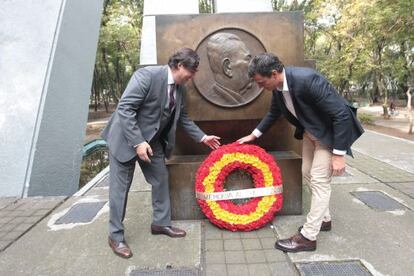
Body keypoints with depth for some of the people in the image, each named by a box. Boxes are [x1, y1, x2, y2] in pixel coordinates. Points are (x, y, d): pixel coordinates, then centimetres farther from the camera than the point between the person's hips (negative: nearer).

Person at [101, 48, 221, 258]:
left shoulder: (180, 89, 0)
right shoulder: (147, 75, -24)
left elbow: (183, 118, 11)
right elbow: (124, 109, -26)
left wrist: (202, 137, 9)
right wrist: (137, 142, -29)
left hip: (152, 139, 7)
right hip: (126, 137, -7)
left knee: (161, 179, 10)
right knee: (121, 186, 1)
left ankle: (161, 223, 27)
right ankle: (115, 235, 16)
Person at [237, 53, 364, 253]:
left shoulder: (307, 80, -34)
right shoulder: (278, 87, -9)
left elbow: (341, 114, -30)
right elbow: (273, 113, 12)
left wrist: (338, 154, -28)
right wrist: (254, 134, 16)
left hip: (331, 131, -8)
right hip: (310, 130, 8)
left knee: (319, 180, -7)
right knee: (308, 173, 14)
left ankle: (308, 236, 2)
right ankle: (324, 219, 33)